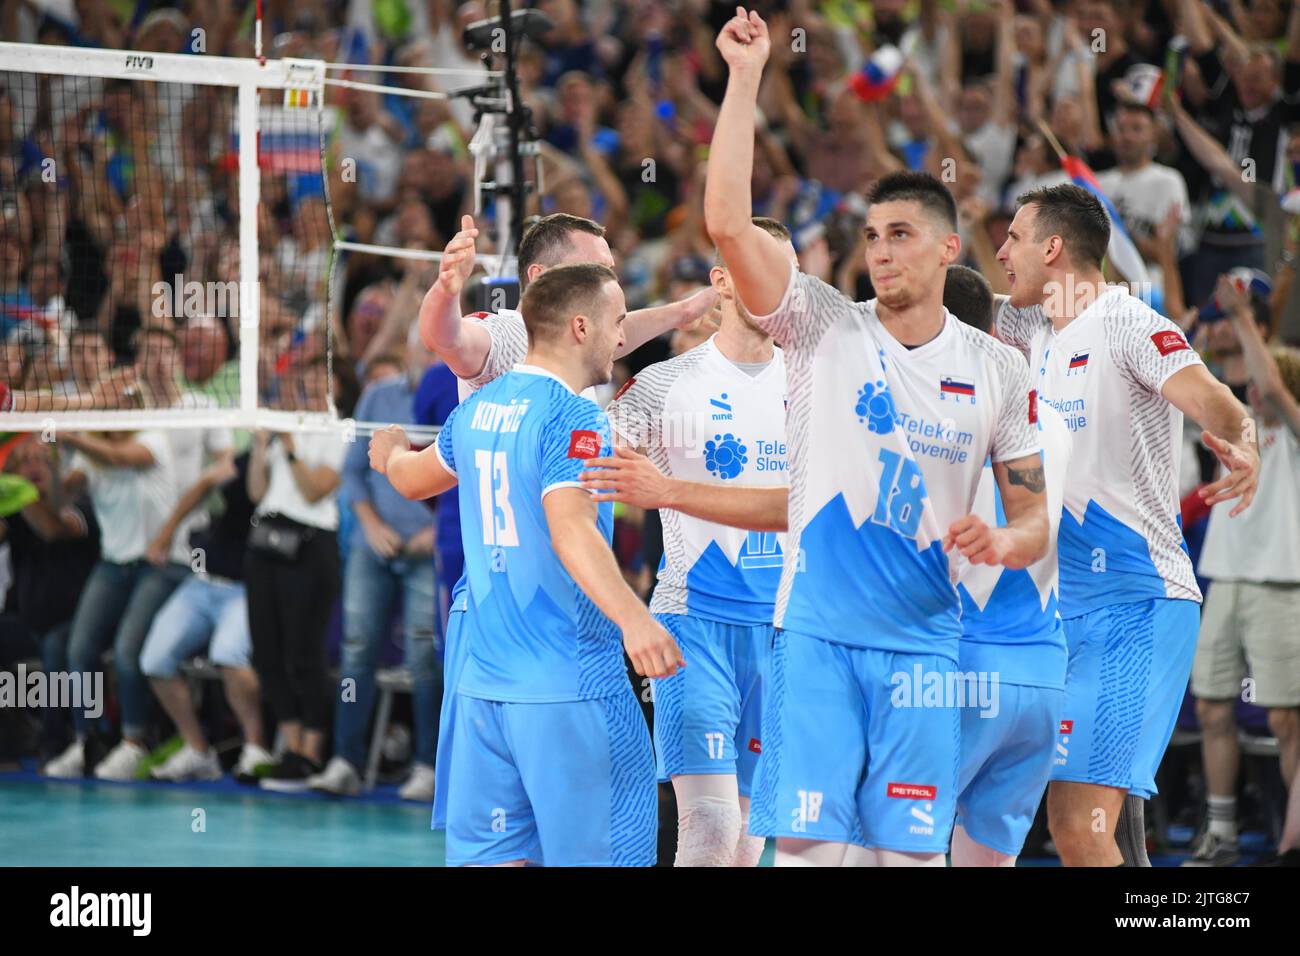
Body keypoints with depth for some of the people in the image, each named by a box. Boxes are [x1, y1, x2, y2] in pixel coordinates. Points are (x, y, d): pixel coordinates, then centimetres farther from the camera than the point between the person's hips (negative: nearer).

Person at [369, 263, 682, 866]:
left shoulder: (479, 409, 12)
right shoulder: (572, 418, -12)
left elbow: (414, 478, 31)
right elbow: (570, 527, -28)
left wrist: (391, 456, 55)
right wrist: (632, 617, -41)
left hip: (484, 682, 8)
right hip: (569, 687, -8)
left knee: (491, 853, 6)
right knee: (602, 852, -3)